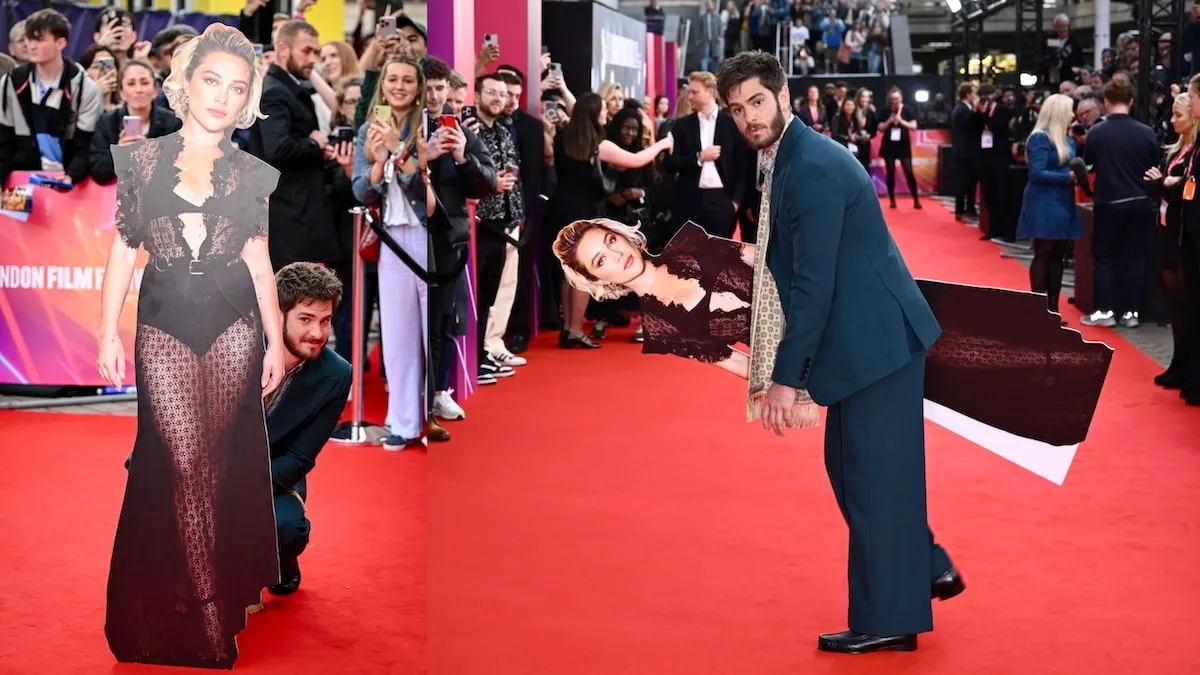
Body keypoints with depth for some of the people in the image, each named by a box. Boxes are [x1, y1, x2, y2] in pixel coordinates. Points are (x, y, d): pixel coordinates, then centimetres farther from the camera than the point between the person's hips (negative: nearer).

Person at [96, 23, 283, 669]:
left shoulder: (249, 173, 6)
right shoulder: (141, 160, 3)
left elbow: (257, 258, 8)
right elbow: (122, 248, 4)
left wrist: (277, 339, 4)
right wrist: (108, 333, 0)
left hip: (233, 324, 1)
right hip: (164, 324, -1)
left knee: (218, 455, 6)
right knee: (187, 462, -6)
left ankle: (206, 568, 27)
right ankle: (212, 622, -3)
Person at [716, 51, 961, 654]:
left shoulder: (812, 167, -20)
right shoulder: (787, 158, 10)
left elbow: (814, 282, -22)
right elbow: (791, 271, 16)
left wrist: (785, 376, -19)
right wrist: (792, 363, 17)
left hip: (879, 340, -10)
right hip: (867, 339, 10)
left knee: (873, 475, 0)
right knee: (849, 464, 19)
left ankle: (887, 620, 12)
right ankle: (925, 567, 32)